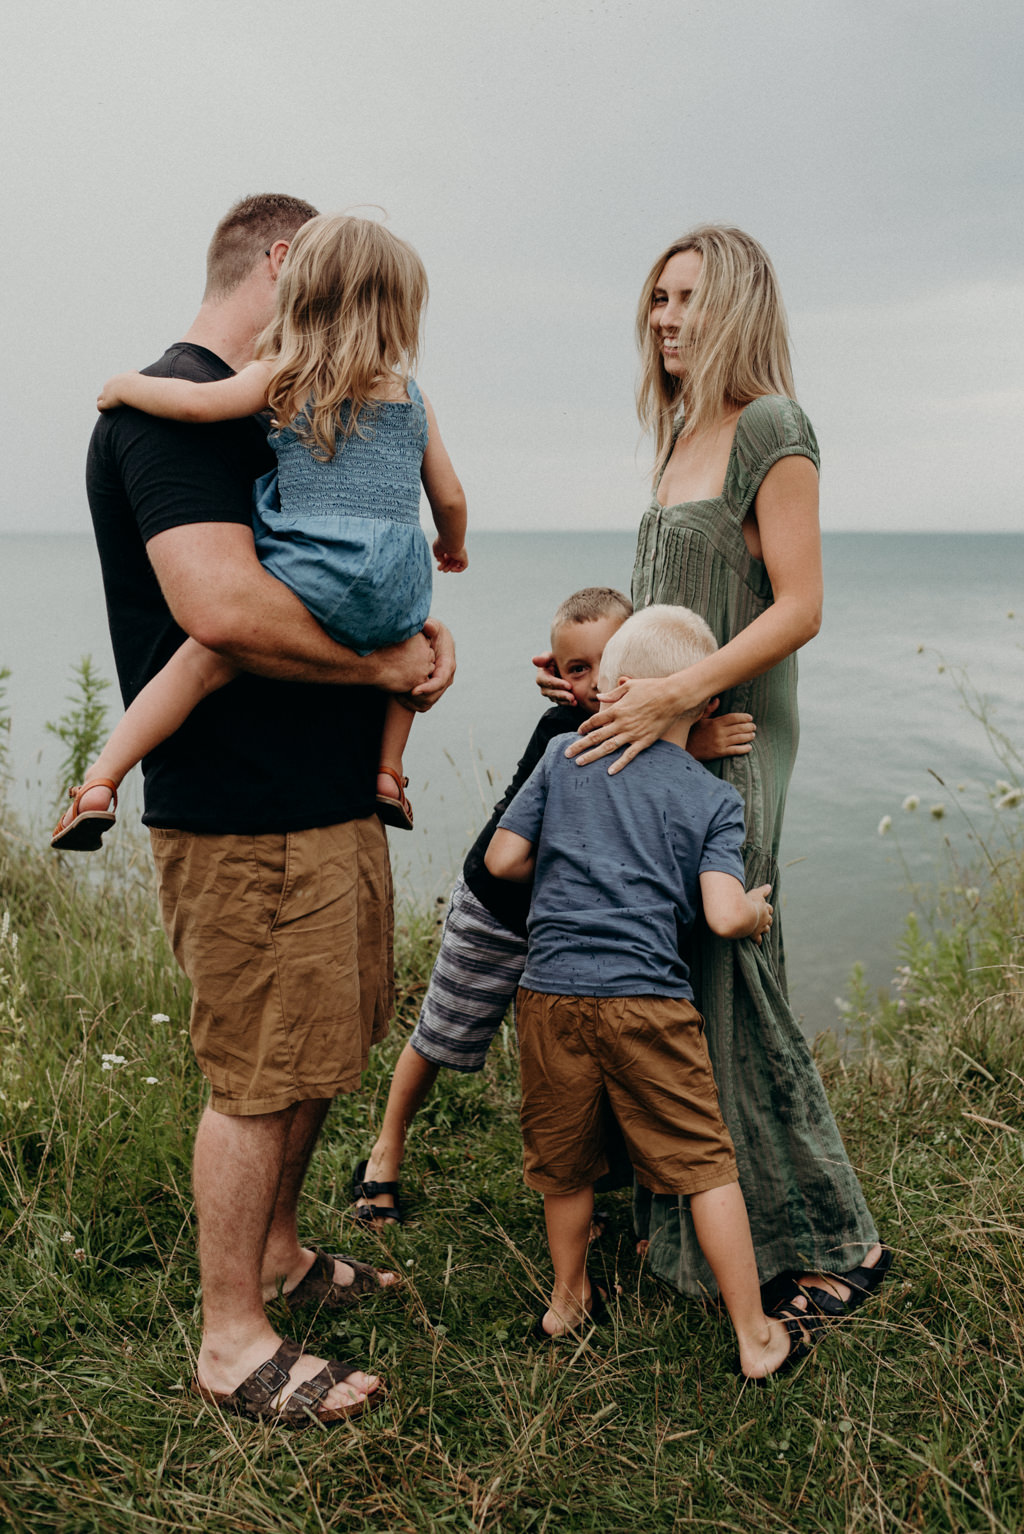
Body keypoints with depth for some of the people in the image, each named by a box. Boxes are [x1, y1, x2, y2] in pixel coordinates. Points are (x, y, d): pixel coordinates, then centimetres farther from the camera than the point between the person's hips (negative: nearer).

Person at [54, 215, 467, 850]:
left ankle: (100, 783, -3)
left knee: (202, 659, 4)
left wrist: (124, 385, 10)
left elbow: (198, 401, -9)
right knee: (412, 640, 34)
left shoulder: (280, 376, 6)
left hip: (309, 577, -3)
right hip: (397, 594, 3)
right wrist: (453, 548, 39)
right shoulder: (413, 397, 15)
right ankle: (388, 773, 28)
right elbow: (450, 499, 18)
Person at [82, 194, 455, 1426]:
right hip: (246, 821, -10)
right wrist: (390, 663, -16)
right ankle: (231, 1340, 20)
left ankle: (277, 1253, 39)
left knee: (319, 1052, 20)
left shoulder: (265, 416, 19)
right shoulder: (172, 409, -14)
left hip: (331, 798, 10)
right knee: (262, 1077, 1)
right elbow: (225, 605, -28)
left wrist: (417, 628, 3)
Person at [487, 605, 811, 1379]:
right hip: (647, 998, -2)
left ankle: (569, 1301, 40)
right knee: (704, 1164, 10)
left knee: (564, 1163, 19)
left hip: (551, 990, 3)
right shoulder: (716, 798, 2)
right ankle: (757, 1337, 20)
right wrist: (758, 911, 12)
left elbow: (503, 859, 6)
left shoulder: (566, 756, 6)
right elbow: (724, 915, -10)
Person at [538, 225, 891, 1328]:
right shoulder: (680, 440, 18)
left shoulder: (771, 428, -7)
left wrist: (676, 695, -22)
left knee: (725, 986, -3)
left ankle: (833, 1241, 14)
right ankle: (686, 1223, 25)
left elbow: (798, 607, -15)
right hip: (660, 739, 8)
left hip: (730, 739, -8)